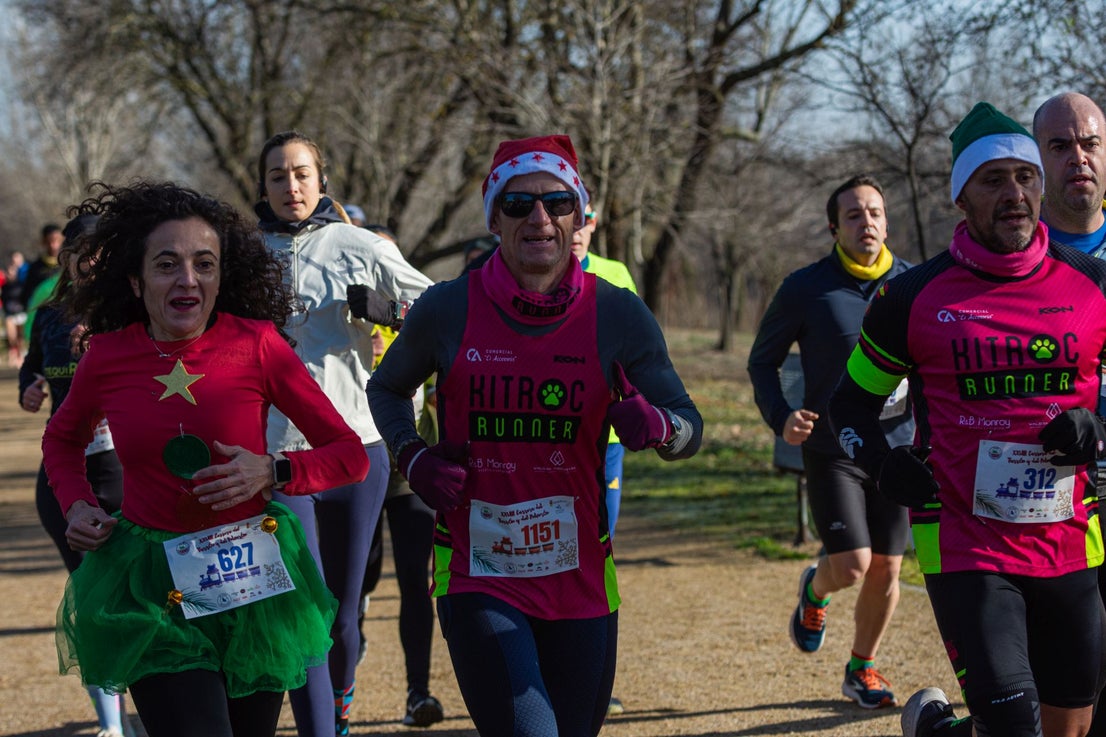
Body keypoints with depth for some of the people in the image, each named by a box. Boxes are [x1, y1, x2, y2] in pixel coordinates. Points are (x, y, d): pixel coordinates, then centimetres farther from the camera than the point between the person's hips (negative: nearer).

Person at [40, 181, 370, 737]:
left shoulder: (256, 343, -9)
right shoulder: (108, 356, -4)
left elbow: (350, 455, -4)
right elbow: (62, 439, 19)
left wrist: (272, 473, -19)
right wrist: (76, 505, 1)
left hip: (250, 580, 1)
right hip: (150, 587, -1)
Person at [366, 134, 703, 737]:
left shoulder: (618, 316, -2)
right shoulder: (446, 310, -3)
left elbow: (690, 426, 3)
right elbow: (387, 388, 16)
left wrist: (656, 426, -21)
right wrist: (412, 458, -3)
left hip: (580, 581, 2)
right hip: (476, 576, -2)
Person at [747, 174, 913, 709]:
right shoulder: (806, 289, -7)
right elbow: (763, 361, 3)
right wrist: (781, 418, -14)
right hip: (831, 449, -3)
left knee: (886, 569, 6)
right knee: (851, 567, -12)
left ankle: (862, 669, 28)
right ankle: (815, 589, 25)